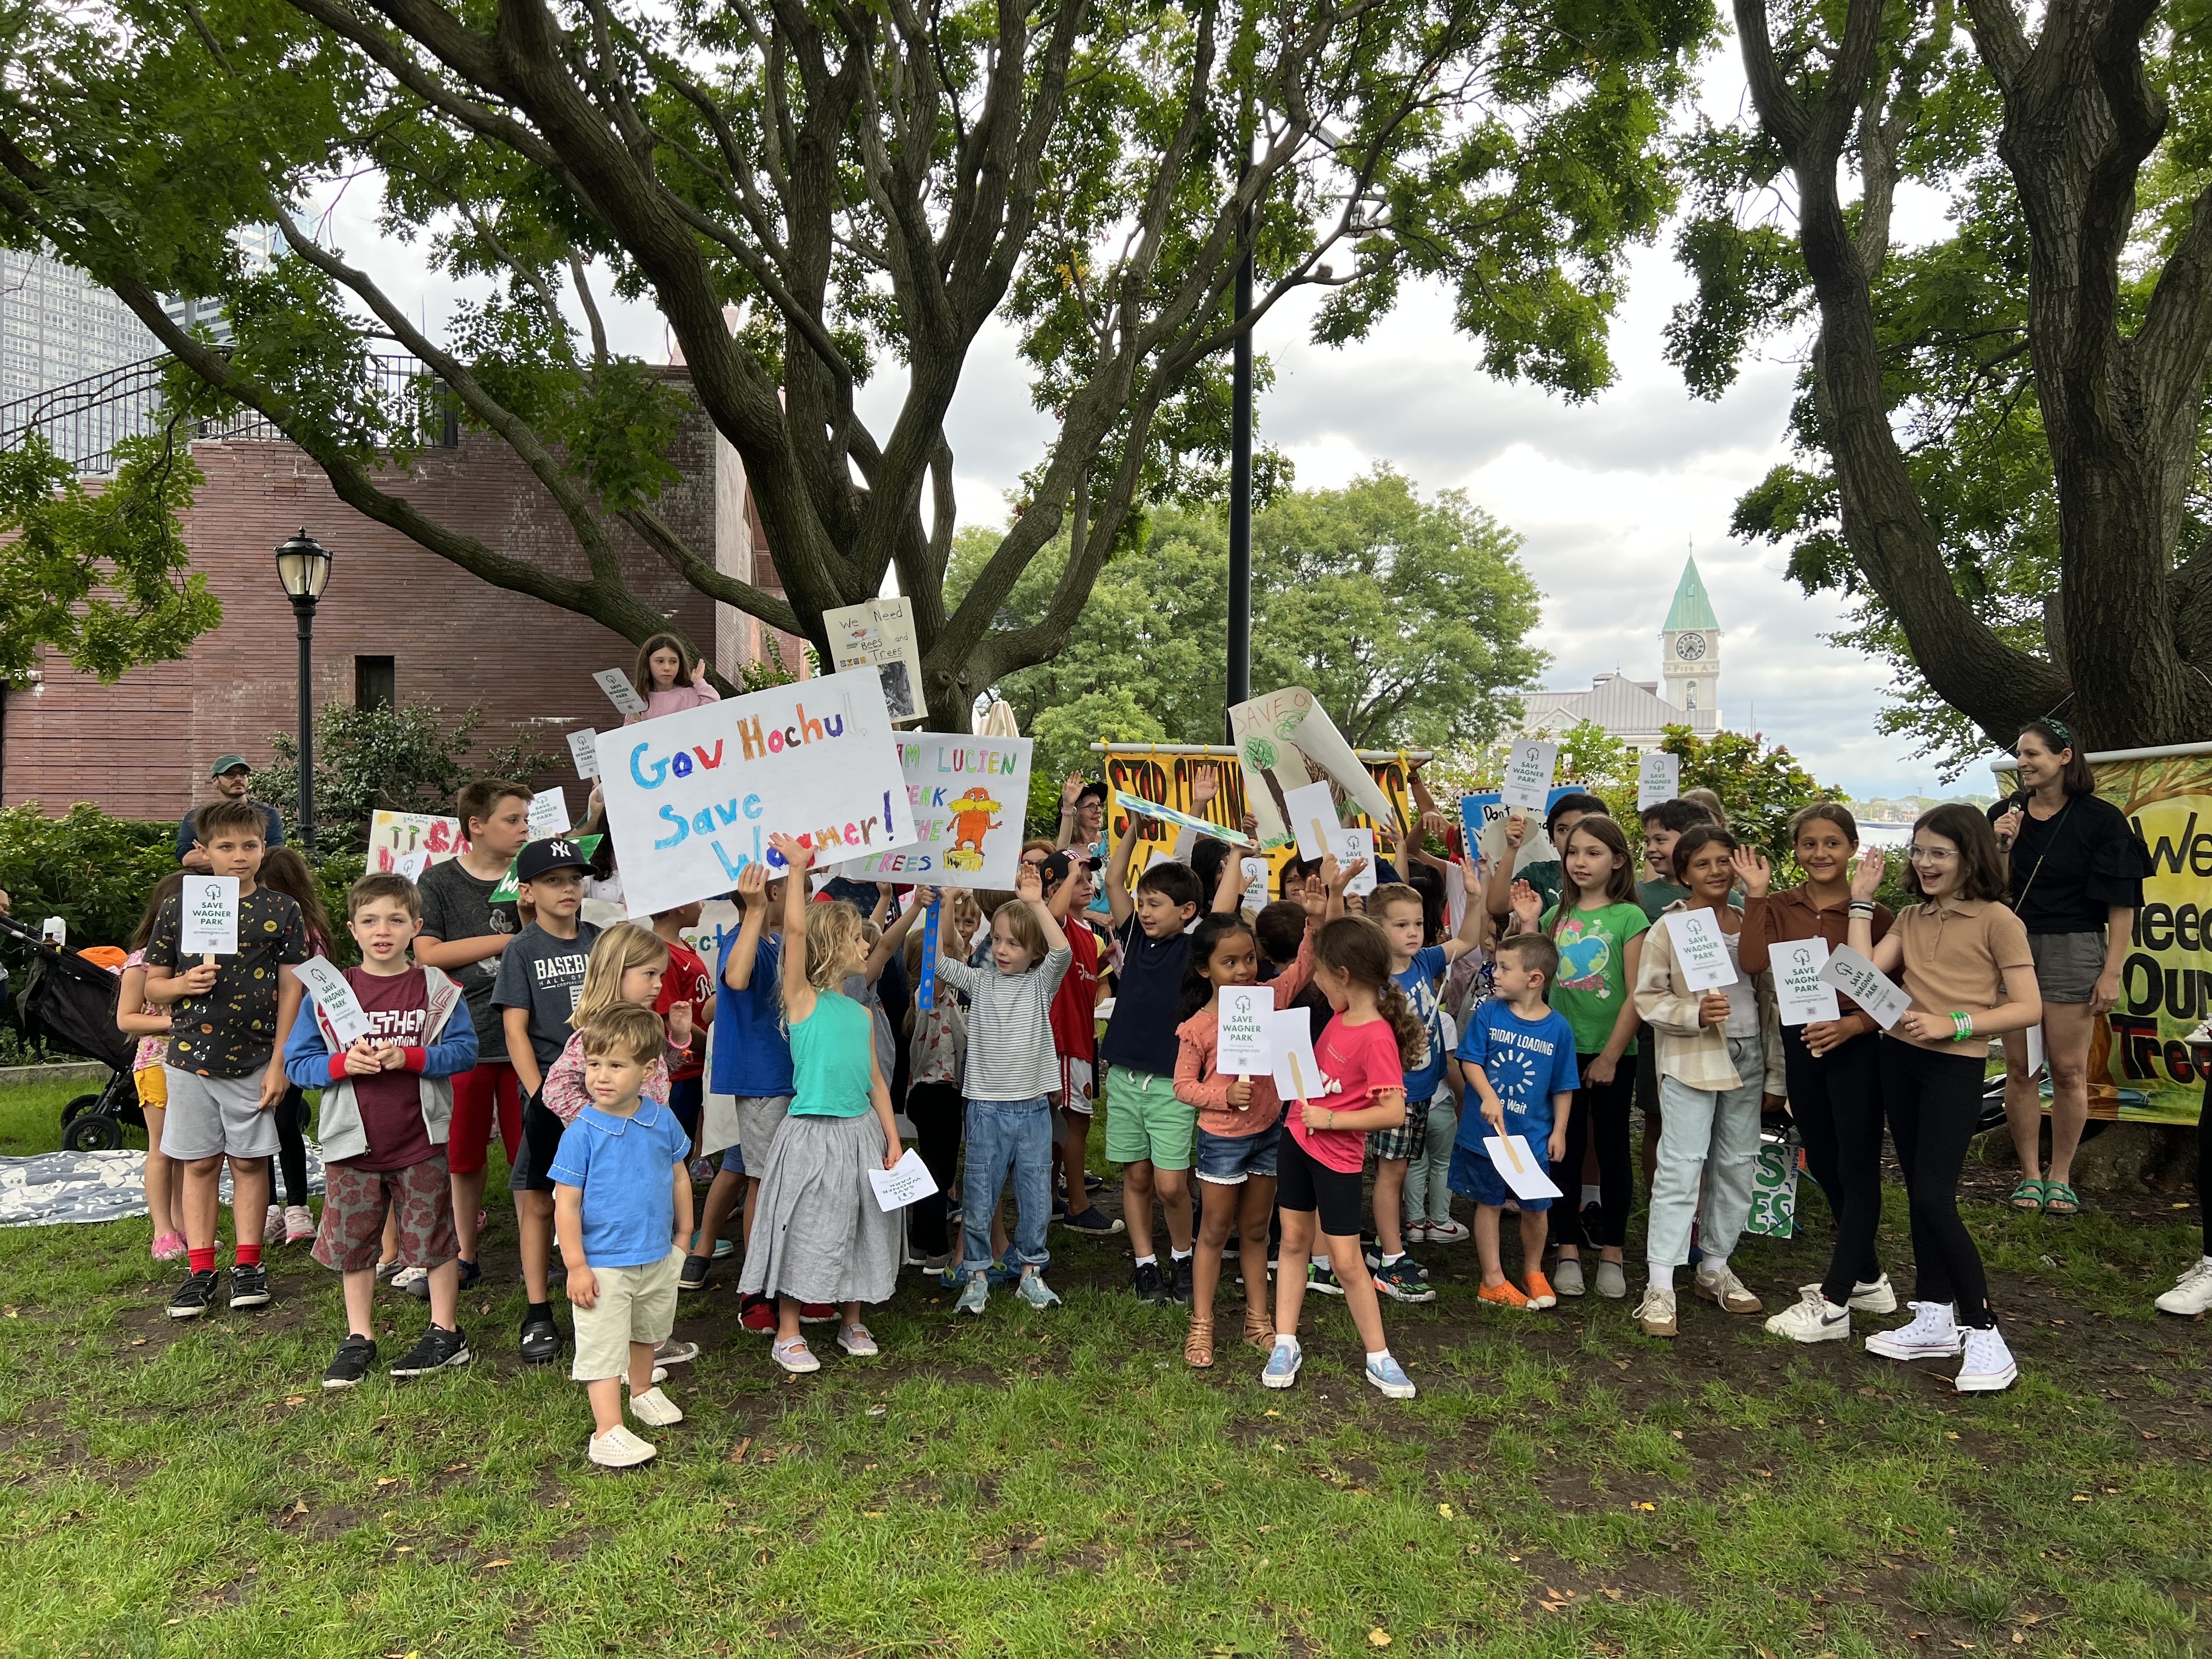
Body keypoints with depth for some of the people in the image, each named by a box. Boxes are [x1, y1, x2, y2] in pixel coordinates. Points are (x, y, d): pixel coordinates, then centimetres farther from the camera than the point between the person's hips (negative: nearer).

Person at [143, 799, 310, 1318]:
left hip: (254, 1060, -1)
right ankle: (200, 1270, 17)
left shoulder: (280, 911, -1)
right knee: (199, 1163, 8)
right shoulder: (179, 908, 1)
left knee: (250, 1161, 7)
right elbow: (153, 985, 8)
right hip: (190, 1059, 1)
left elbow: (291, 989, -1)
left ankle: (248, 1265, 18)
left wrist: (280, 1062, -5)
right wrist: (184, 984, -15)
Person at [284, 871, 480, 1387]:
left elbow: (464, 1050, -8)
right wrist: (342, 1064, -18)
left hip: (421, 1141, -2)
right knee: (351, 1242, 11)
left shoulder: (437, 990, -3)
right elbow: (297, 1062, 1)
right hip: (354, 1142, 2)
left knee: (433, 1236, 7)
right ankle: (359, 1339, 27)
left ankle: (446, 1333, 21)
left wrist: (409, 1057, -22)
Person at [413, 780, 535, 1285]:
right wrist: (509, 939, -9)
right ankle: (464, 1258, 25)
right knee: (463, 1158, 10)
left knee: (530, 1156, 4)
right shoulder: (439, 881, 2)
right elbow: (430, 954, -8)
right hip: (462, 1037, -1)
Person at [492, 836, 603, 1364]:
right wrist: (539, 1093, -14)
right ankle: (538, 1314, 16)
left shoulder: (601, 942, 8)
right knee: (539, 1202, 4)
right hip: (549, 1090, -3)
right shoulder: (522, 951, -1)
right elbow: (515, 1030, -6)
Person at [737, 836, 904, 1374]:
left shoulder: (861, 1013, 10)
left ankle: (852, 1322, 31)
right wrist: (797, 869, -20)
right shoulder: (802, 999, -6)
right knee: (806, 1233, 1)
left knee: (860, 1230, 14)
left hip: (860, 1132, 6)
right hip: (812, 1133, -6)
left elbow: (875, 1079, 12)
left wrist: (892, 1139, 7)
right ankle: (787, 1335, 16)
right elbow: (796, 931, -20)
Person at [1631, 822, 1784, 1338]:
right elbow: (1648, 998, -7)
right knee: (1681, 1167, -7)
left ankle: (1715, 1267, 28)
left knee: (1738, 1163, 12)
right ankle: (1660, 1285, -3)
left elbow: (1767, 998, 11)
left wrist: (1775, 1073, 11)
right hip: (1691, 1061, -5)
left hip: (1747, 1058, 5)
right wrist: (1695, 1015, -24)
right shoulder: (1669, 928, -5)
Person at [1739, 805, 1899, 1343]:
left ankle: (1832, 1304, 5)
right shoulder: (1780, 907, 3)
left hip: (1854, 1048, -5)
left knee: (1857, 1170, 0)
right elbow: (1753, 963, -14)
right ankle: (1867, 1279, 34)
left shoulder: (1872, 911, -8)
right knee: (1824, 1165, 16)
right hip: (1800, 1044, 6)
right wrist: (1755, 894, -12)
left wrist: (1854, 1024, -23)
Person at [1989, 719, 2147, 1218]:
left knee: (2068, 1069, 1)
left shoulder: (2100, 818, -4)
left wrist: (2111, 973, -8)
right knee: (2019, 1068, 4)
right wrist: (2003, 848, -10)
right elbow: (1994, 891, 7)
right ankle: (2030, 1174, 14)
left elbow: (2122, 902, -4)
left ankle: (2059, 1176, 14)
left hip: (2072, 951, -3)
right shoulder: (2005, 815, 6)